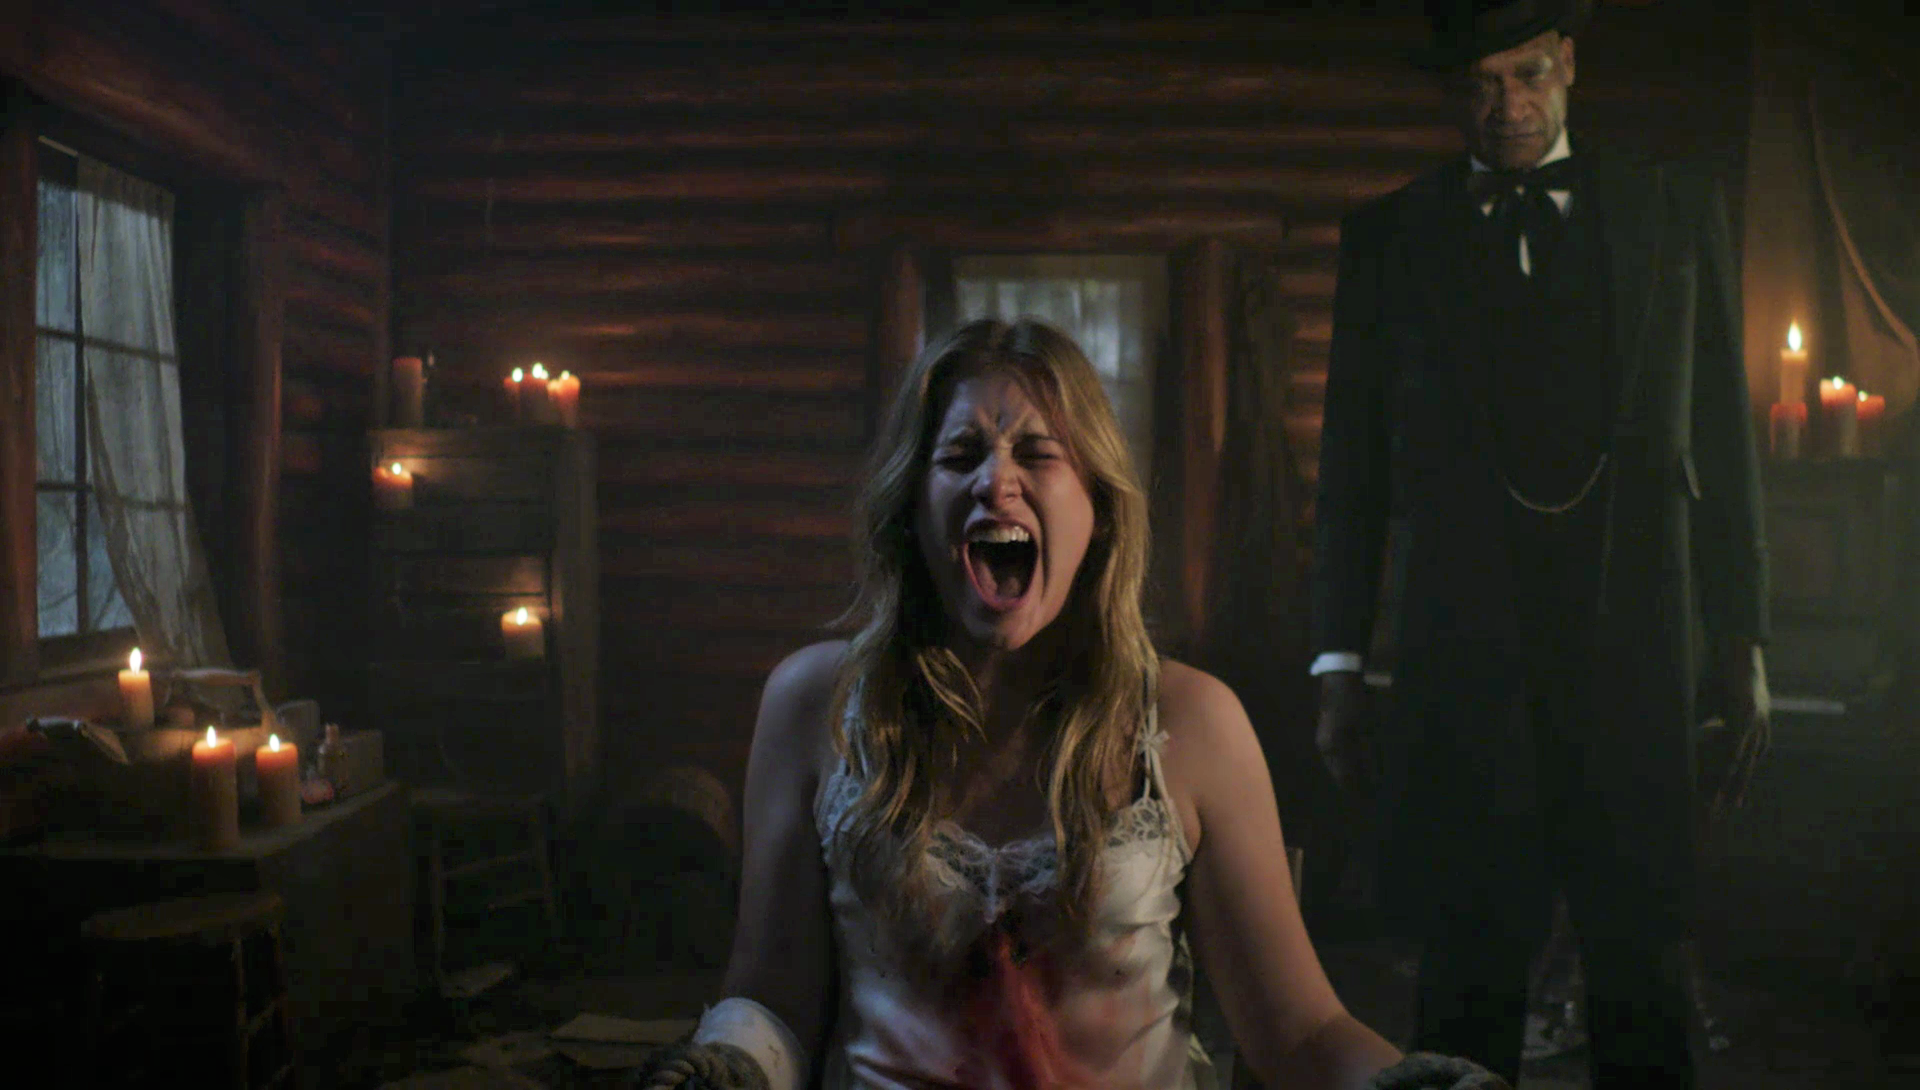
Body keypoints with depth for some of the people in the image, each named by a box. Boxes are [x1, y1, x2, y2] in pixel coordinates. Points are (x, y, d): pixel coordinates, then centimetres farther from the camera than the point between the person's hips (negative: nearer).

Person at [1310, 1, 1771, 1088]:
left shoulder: (1678, 207, 11)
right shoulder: (1390, 235, 9)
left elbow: (1723, 434, 9)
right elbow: (1354, 458, 7)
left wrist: (1743, 644, 4)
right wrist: (1340, 664, 4)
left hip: (1635, 648, 1)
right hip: (1459, 661, 0)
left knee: (1641, 969, 7)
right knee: (1468, 976, 5)